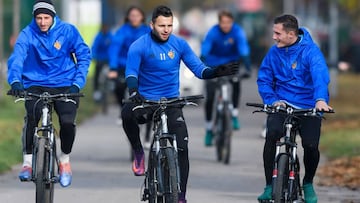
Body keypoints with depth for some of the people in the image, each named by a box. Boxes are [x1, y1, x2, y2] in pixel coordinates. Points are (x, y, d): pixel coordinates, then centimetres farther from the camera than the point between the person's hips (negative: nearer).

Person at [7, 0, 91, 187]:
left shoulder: (68, 31, -4)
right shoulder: (28, 34, -7)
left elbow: (84, 56, 1)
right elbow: (16, 58, -19)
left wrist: (77, 83, -11)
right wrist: (15, 81, -38)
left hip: (64, 85, 0)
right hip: (36, 84, 0)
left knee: (67, 122, -20)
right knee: (32, 117, -27)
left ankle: (65, 159, 8)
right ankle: (28, 161, -12)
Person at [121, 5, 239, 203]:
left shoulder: (179, 44, 0)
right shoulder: (139, 46, -9)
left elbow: (198, 68, -1)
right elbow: (131, 72, -20)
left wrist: (216, 72, -22)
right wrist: (133, 91, -41)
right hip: (145, 101, -2)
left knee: (182, 147, -13)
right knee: (127, 113, -36)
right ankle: (138, 152, -9)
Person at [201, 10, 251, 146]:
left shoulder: (238, 32, -23)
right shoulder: (213, 32, -25)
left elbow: (244, 50, -32)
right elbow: (204, 51, -34)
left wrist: (247, 68, -46)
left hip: (231, 62, 2)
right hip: (214, 64, -2)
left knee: (236, 82, -24)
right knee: (210, 97, -7)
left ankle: (234, 115, -10)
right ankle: (209, 129, 6)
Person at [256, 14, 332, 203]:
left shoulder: (310, 50, -11)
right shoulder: (274, 52, 1)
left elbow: (320, 75, -25)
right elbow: (264, 79, 6)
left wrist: (320, 99, -43)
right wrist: (272, 100, -12)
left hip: (309, 107, -2)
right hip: (282, 104, 2)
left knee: (311, 145, -18)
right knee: (272, 134, -27)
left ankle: (308, 183, 16)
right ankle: (270, 185, -15)